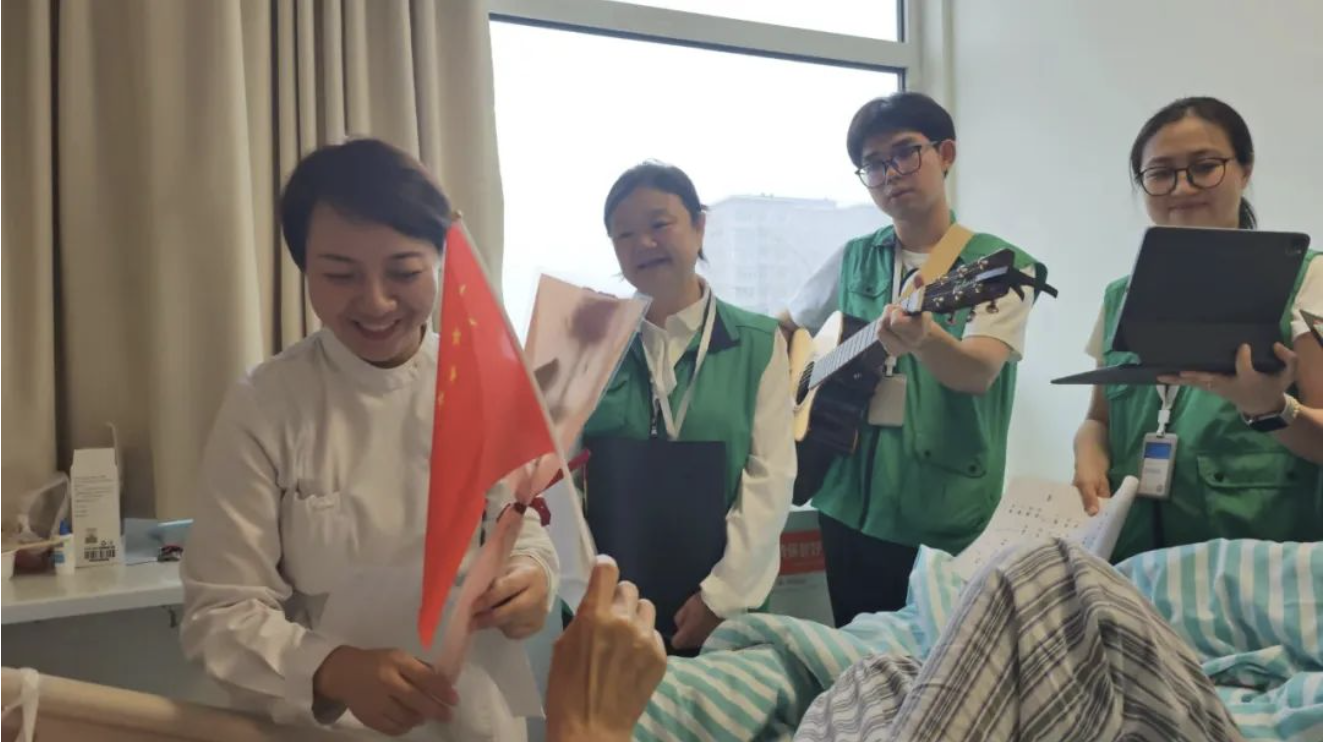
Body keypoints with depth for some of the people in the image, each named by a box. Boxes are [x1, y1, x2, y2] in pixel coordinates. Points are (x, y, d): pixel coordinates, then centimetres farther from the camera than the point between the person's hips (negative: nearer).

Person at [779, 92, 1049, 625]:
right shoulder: (853, 260, 7)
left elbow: (978, 373, -21)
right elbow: (782, 328, 21)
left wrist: (923, 339, -41)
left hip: (949, 522, -4)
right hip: (850, 507, 4)